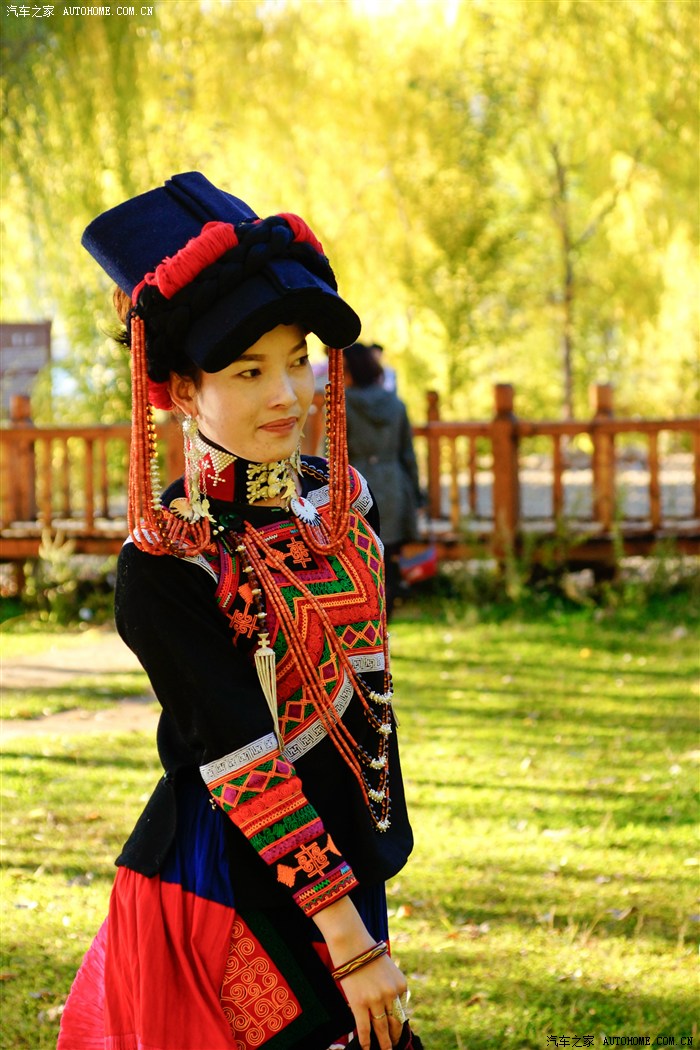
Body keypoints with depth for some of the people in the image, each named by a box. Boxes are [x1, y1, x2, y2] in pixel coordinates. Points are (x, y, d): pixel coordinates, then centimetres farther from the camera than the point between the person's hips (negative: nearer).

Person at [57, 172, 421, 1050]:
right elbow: (244, 764, -22)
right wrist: (349, 941, -24)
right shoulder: (162, 568, -19)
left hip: (339, 855, 7)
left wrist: (373, 862, 12)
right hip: (233, 883, -7)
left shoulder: (336, 497, 1)